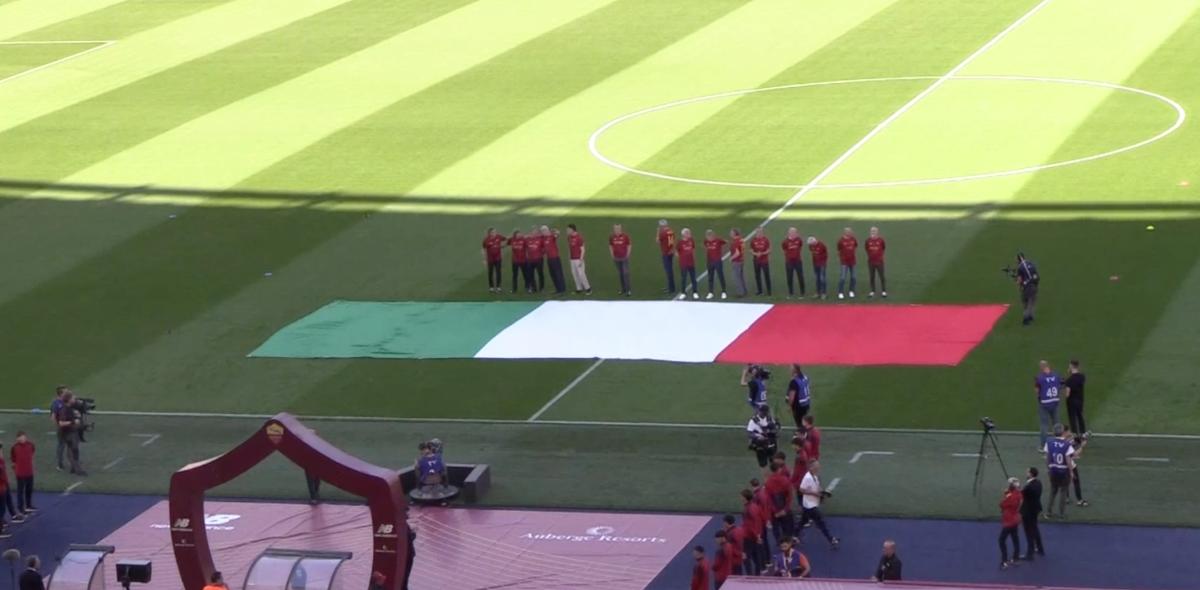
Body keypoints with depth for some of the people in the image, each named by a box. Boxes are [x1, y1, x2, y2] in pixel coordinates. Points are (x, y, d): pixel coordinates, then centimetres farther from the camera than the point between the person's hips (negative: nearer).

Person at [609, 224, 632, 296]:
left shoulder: (625, 236, -7)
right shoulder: (612, 237, 1)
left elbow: (629, 246, 0)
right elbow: (610, 246, 13)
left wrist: (627, 255, -4)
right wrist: (612, 256, 7)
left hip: (624, 258, -3)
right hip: (617, 259, 3)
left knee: (625, 273, -9)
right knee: (620, 274, 7)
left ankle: (629, 290, -7)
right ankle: (623, 289, 16)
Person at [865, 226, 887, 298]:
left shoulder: (881, 240, -7)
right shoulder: (868, 240, -2)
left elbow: (884, 248, 6)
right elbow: (866, 248, 11)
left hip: (879, 261, -2)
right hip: (871, 262, 2)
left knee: (882, 277, 1)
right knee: (872, 277, 8)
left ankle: (883, 291, 9)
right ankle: (872, 291, 17)